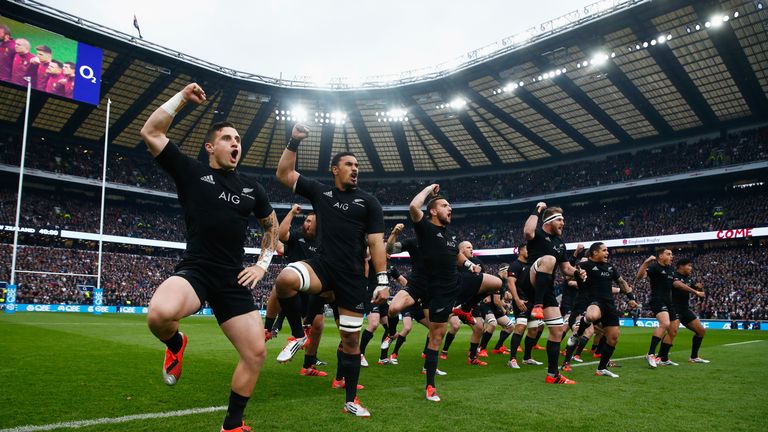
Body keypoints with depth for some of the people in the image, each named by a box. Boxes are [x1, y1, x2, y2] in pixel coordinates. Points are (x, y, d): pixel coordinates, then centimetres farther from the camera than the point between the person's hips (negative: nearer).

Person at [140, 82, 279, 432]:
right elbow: (150, 132, -2)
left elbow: (271, 225, 27)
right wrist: (182, 97, 0)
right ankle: (175, 344, 3)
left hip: (233, 281, 4)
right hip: (194, 272, -4)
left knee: (256, 353, 0)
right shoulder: (191, 172, 4)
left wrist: (263, 264, 16)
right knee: (160, 314, -37)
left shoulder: (251, 188, 13)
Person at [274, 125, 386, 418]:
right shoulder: (319, 191, 9)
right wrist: (294, 142, 1)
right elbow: (283, 175, 10)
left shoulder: (368, 202, 5)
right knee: (285, 279, -34)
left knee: (351, 339, 6)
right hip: (322, 266, 0)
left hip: (352, 276, 0)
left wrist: (382, 280, -6)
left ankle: (351, 401, 24)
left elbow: (376, 243, 1)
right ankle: (298, 335, -8)